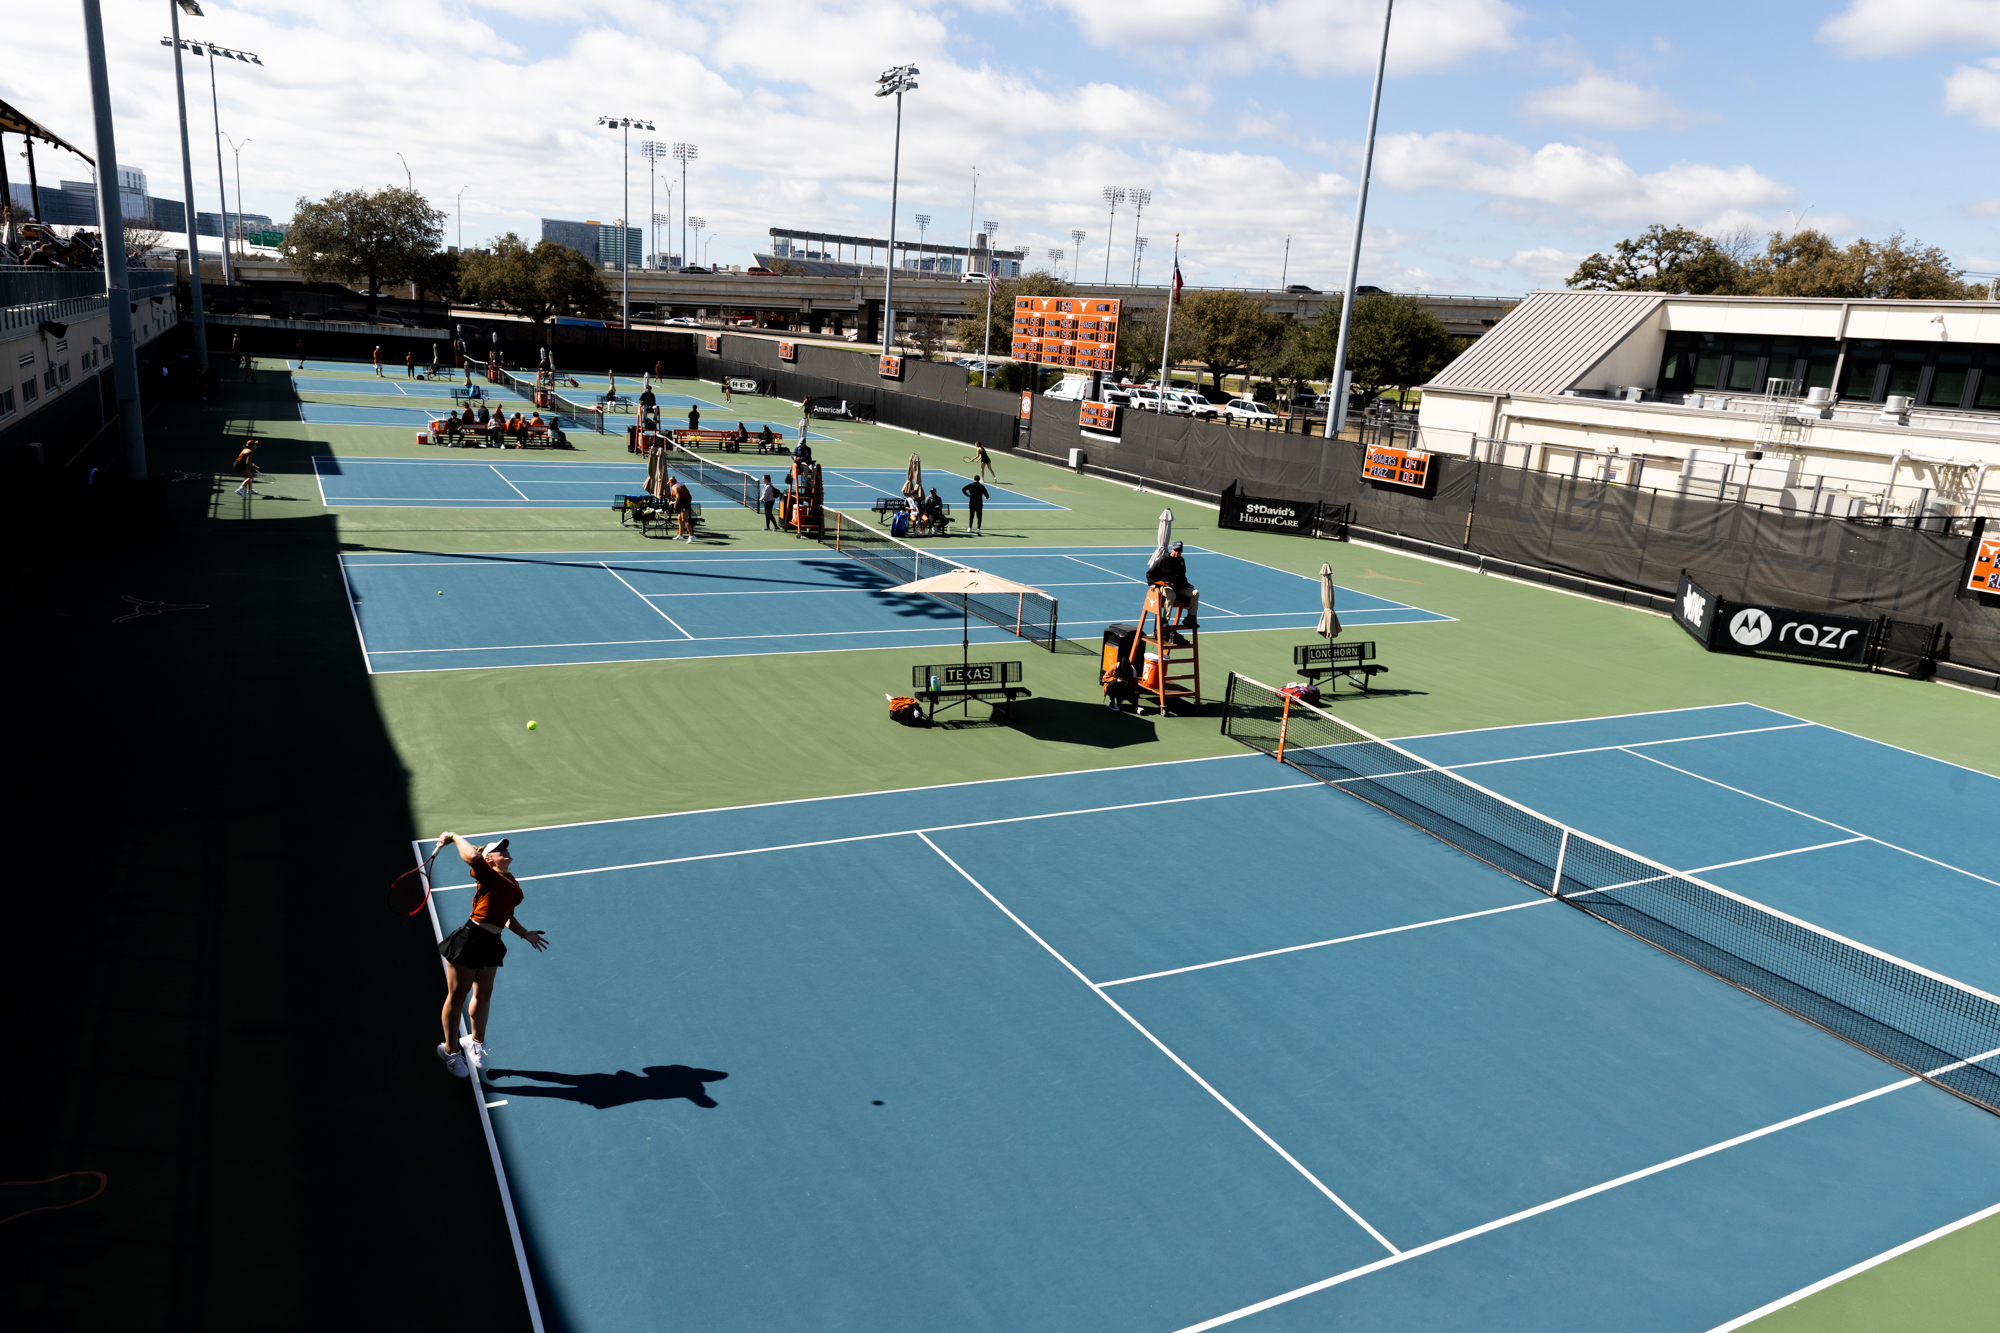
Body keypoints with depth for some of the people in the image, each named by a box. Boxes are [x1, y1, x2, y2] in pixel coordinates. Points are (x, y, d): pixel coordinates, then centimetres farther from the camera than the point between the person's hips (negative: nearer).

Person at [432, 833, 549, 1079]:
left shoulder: (512, 883, 17)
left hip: (490, 943, 8)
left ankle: (477, 1043, 40)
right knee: (457, 996, 6)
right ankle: (451, 1049, 23)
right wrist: (454, 837, -16)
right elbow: (472, 856, -30)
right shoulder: (487, 874, -8)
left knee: (483, 994, 20)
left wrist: (525, 934, 19)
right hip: (470, 938, -8)